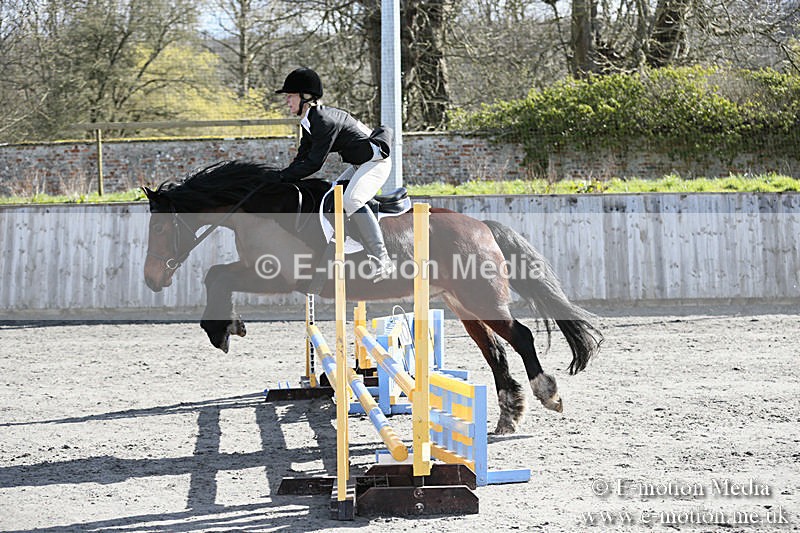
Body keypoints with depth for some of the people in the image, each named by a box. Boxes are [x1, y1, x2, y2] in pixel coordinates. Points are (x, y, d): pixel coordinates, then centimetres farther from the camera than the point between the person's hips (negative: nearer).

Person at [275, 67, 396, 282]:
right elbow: (302, 158, 10)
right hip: (359, 165, 11)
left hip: (376, 161, -11)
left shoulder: (325, 121, -24)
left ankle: (383, 261, -32)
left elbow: (313, 163, -24)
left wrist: (282, 178, -19)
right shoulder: (310, 122, 7)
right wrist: (281, 177, -3)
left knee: (351, 200, -30)